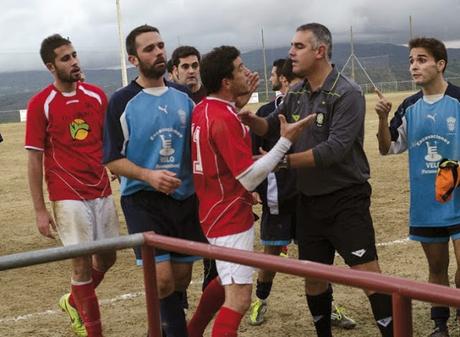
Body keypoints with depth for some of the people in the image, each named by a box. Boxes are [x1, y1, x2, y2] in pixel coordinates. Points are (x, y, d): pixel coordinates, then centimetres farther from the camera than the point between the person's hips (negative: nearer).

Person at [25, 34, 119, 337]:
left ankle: (73, 302, 39)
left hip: (102, 192, 5)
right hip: (69, 196, -5)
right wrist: (40, 210, -7)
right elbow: (34, 160, -5)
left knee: (107, 257, 12)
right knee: (82, 264, -1)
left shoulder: (97, 95, 5)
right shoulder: (40, 104, -7)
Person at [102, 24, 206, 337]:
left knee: (182, 276, 10)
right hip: (143, 199, -4)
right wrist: (149, 175, -21)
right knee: (162, 278, -13)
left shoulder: (183, 97, 7)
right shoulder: (121, 102, -5)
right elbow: (112, 159, -5)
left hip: (185, 198, 4)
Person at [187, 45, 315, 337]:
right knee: (239, 299, -9)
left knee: (225, 280, 28)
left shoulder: (203, 109, 5)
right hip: (231, 217, -10)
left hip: (216, 211, 10)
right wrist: (286, 141, -23)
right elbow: (250, 179, -23)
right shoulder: (224, 119, -23)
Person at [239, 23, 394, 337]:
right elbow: (272, 126, 17)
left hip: (345, 199, -7)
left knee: (367, 273, -8)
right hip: (309, 201, 7)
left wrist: (283, 160, -24)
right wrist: (252, 119, -6)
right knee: (314, 276, 14)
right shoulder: (296, 94, 5)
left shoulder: (347, 94, -16)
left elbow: (335, 149, -25)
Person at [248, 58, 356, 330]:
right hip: (277, 195, -1)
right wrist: (256, 188, -4)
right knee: (272, 251, 10)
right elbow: (255, 152, 0)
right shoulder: (267, 112, -2)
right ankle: (261, 300, 30)